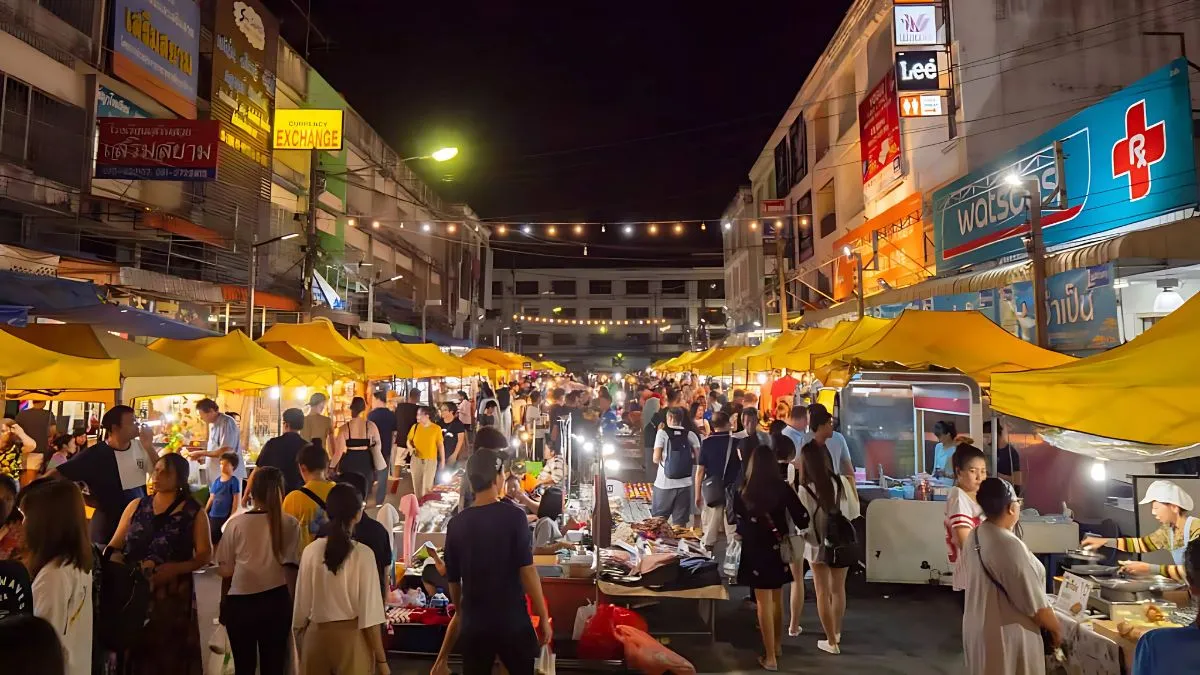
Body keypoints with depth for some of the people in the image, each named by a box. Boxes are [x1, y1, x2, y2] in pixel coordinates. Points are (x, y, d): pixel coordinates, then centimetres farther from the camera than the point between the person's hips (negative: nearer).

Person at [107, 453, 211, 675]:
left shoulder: (194, 513, -1)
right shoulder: (136, 506, 8)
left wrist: (176, 568, -20)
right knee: (134, 649, 8)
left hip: (174, 593, -2)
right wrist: (114, 558, -14)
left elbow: (204, 555, -5)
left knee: (170, 653, 4)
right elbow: (114, 546, 8)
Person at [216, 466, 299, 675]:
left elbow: (226, 571, 0)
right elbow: (291, 568, -8)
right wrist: (291, 603, 2)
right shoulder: (290, 524, -7)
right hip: (276, 602, 0)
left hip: (239, 602, 0)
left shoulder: (236, 523, -6)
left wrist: (223, 605, 13)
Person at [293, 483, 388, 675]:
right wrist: (381, 660, -6)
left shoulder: (311, 551, -5)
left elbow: (302, 605, 2)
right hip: (352, 636, -3)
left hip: (316, 634, 3)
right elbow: (369, 612, -14)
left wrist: (301, 645, 16)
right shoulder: (363, 554, -14)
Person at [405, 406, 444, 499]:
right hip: (416, 460, 3)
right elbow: (409, 441, 11)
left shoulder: (436, 428, -8)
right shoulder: (415, 427, 0)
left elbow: (441, 445, -2)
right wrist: (410, 447, -11)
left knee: (427, 486, -2)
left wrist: (442, 460, -1)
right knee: (417, 484, 11)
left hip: (431, 460, -3)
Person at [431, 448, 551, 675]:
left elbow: (453, 579, 7)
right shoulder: (513, 516, -12)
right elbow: (527, 571, -14)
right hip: (512, 621, -3)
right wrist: (543, 617, -5)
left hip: (474, 623, 3)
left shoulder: (456, 523, -1)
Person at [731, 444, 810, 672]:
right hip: (778, 550, 3)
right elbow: (802, 520, -9)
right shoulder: (783, 488, -10)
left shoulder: (742, 492, -12)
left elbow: (736, 525, -5)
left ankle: (770, 657, 9)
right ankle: (777, 645, 38)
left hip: (755, 551, -2)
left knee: (764, 603, 5)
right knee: (777, 599, 21)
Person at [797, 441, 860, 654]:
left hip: (819, 546, -3)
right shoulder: (842, 482, -12)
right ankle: (836, 633, 39)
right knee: (838, 589, 20)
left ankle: (831, 642, 23)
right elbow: (854, 513, 1)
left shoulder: (804, 490, -22)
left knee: (823, 593, 13)